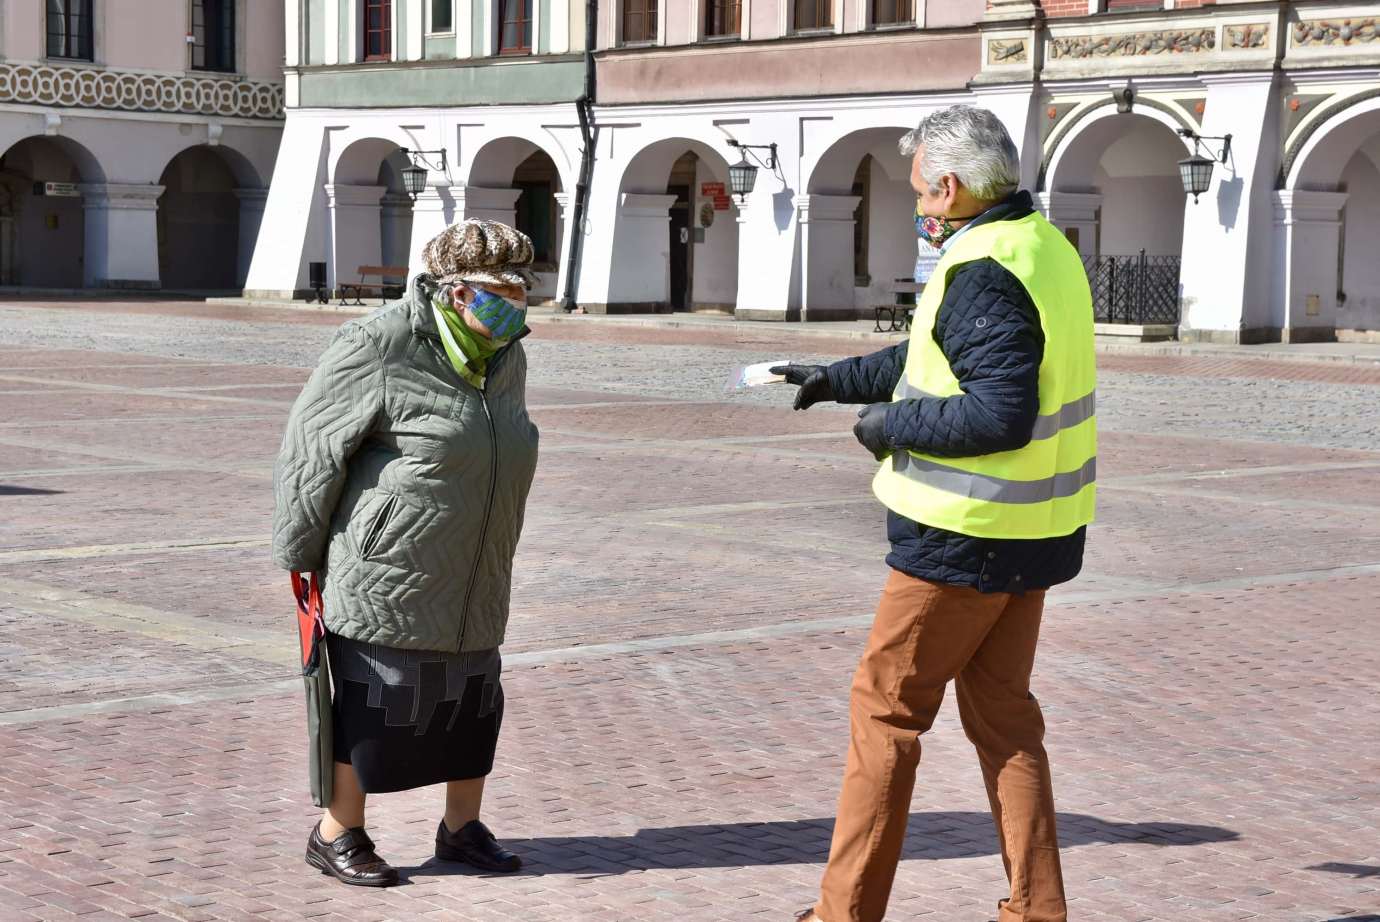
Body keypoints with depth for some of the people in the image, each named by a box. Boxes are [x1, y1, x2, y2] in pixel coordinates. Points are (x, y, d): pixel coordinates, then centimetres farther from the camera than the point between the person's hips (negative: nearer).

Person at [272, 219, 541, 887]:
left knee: (475, 701, 13)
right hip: (385, 579, -7)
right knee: (373, 705, 3)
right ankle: (337, 836, 18)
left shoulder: (505, 359, 8)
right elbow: (310, 450, -11)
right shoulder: (378, 349, -16)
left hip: (473, 585, 7)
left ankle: (462, 827, 30)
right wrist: (301, 556, -6)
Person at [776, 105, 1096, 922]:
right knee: (1002, 714, 15)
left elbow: (1000, 414, -28)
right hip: (1031, 533, 9)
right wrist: (839, 379, 26)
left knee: (886, 707, 2)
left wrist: (895, 425, -15)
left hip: (964, 538, -9)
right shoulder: (1047, 248, 11)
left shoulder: (983, 276, -20)